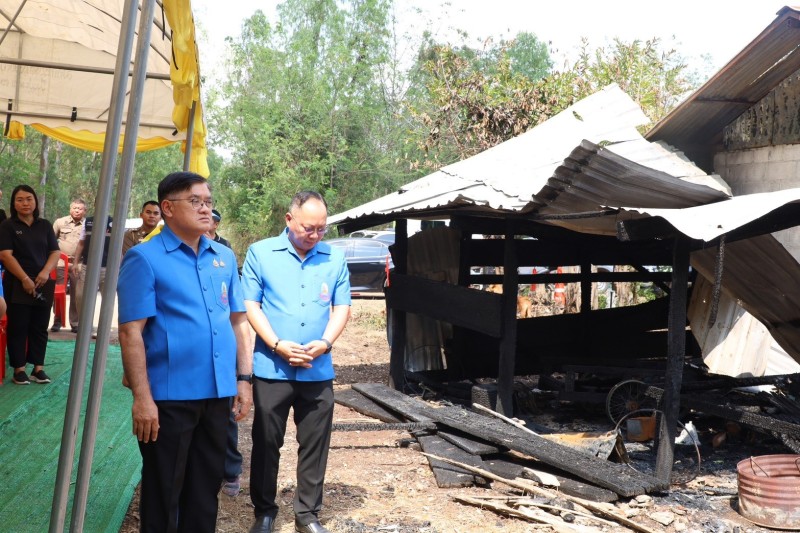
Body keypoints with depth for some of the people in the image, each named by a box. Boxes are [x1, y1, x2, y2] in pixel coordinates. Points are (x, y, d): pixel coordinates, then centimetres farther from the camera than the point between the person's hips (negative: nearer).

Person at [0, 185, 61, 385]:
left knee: (40, 327, 6)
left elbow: (55, 252, 6)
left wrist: (45, 272, -11)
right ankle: (19, 369, 6)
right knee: (18, 327, 0)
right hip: (17, 284, -3)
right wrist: (25, 279, -16)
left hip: (42, 284, 3)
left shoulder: (45, 225, 10)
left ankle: (38, 367, 12)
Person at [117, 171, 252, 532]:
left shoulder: (225, 257, 9)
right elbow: (130, 331, -13)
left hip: (218, 392, 5)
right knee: (163, 490, 10)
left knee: (207, 485, 18)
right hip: (169, 396, -5)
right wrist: (142, 397, -18)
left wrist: (244, 378, 8)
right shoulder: (144, 258, -8)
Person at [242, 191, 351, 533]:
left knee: (314, 445, 9)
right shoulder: (260, 253, 0)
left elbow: (342, 307, 7)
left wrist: (325, 342, -11)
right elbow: (250, 305, -4)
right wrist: (278, 345, -15)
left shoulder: (335, 258, 6)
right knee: (266, 443, 9)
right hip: (272, 368, -2)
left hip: (319, 371, 2)